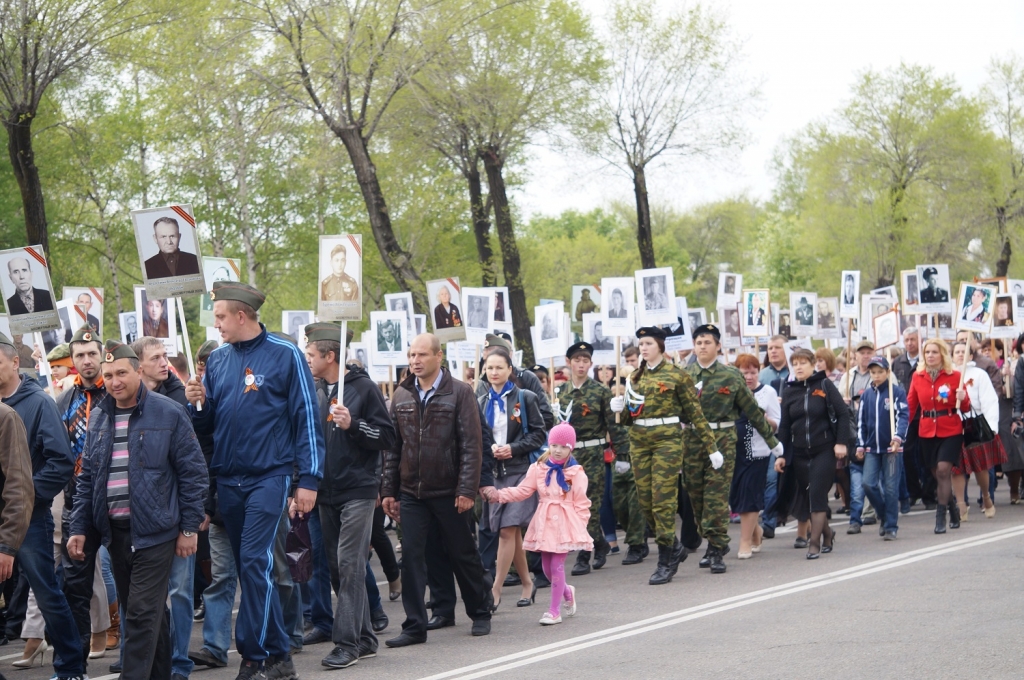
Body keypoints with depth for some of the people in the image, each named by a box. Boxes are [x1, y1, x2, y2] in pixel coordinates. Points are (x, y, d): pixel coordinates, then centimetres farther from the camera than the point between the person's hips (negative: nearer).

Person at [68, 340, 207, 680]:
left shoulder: (168, 414, -7)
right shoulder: (98, 418, 9)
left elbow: (193, 472, -5)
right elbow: (87, 478, 14)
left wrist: (189, 527, -7)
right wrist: (78, 528, 8)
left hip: (154, 531, -6)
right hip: (113, 531, 6)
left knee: (142, 614, -9)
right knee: (134, 610, 13)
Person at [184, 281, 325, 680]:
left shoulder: (285, 356, -5)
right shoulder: (217, 360, 10)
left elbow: (306, 419, -5)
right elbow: (207, 424, 15)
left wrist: (309, 479, -9)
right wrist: (197, 404, -7)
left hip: (269, 476, -6)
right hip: (228, 479, 6)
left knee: (255, 562, -14)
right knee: (250, 569, 8)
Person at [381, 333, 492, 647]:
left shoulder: (459, 393, -5)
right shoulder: (402, 396, 7)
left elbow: (471, 445, -9)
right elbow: (392, 447, 10)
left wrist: (467, 490, -15)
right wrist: (388, 491, 5)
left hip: (448, 492, -3)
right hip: (411, 492, 3)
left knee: (463, 555, 9)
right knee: (411, 557, -2)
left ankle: (480, 613, 26)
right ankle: (415, 626, 3)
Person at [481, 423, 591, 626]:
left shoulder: (576, 473, -4)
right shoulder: (538, 469, 6)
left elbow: (581, 504, -4)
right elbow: (521, 491, 3)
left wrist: (578, 526, -11)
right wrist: (498, 495, -9)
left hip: (564, 524, -4)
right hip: (544, 523, 4)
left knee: (557, 566, -7)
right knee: (547, 567, 9)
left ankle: (554, 610, 2)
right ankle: (567, 592, 38)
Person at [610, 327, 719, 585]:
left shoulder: (677, 375, -3)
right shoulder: (635, 377, 13)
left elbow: (695, 413, -2)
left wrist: (711, 447, -3)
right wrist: (619, 408, -6)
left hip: (667, 440, -6)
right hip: (639, 442, 6)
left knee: (663, 500, -8)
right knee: (645, 501, 5)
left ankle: (666, 562, -1)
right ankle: (675, 546, 24)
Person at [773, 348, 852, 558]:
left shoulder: (824, 385, -3)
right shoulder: (789, 391, 7)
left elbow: (843, 413, -5)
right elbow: (784, 426, 8)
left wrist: (841, 442, -12)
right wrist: (781, 455, 4)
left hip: (824, 450, -4)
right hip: (799, 453, 4)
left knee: (817, 494, -10)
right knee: (807, 495, 8)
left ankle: (814, 543, -8)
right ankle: (827, 533, 28)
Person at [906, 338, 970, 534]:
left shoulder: (955, 376, -2)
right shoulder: (917, 376, 5)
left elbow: (966, 409, 2)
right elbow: (910, 405, 9)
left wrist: (963, 398, -20)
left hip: (951, 431, -3)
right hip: (927, 433, 3)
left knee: (943, 470, -16)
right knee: (937, 474, 6)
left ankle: (940, 516, -11)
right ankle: (952, 509, 28)